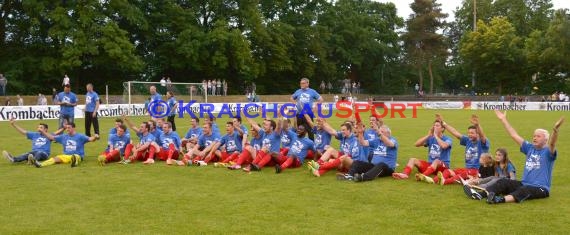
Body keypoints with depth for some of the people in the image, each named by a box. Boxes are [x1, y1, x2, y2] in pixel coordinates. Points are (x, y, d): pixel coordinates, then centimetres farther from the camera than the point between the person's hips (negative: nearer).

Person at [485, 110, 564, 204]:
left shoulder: (548, 151, -3)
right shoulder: (530, 148, 14)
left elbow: (552, 143, -26)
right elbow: (514, 135, 14)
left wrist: (555, 130, -47)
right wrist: (503, 119, 11)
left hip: (540, 188, -6)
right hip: (524, 184, 6)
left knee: (525, 190, -36)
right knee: (503, 182, -14)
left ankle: (502, 199, -61)